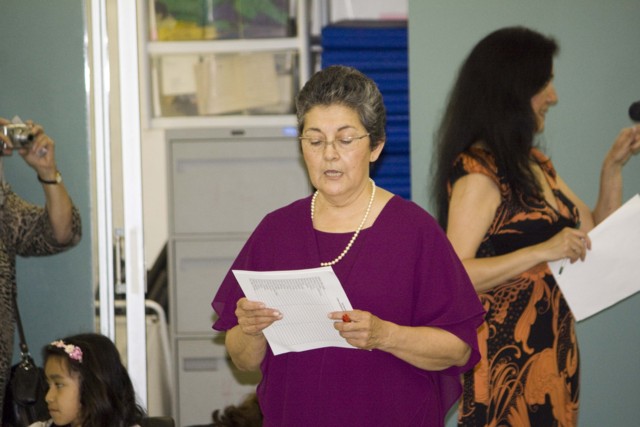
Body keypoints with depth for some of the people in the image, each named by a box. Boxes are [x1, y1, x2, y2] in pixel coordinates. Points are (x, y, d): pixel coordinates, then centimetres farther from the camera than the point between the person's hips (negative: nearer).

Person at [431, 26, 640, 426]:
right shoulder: (477, 172, -14)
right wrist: (543, 252, -28)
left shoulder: (535, 164, 14)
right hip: (506, 358, -8)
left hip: (552, 351, 8)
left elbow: (597, 237, 18)